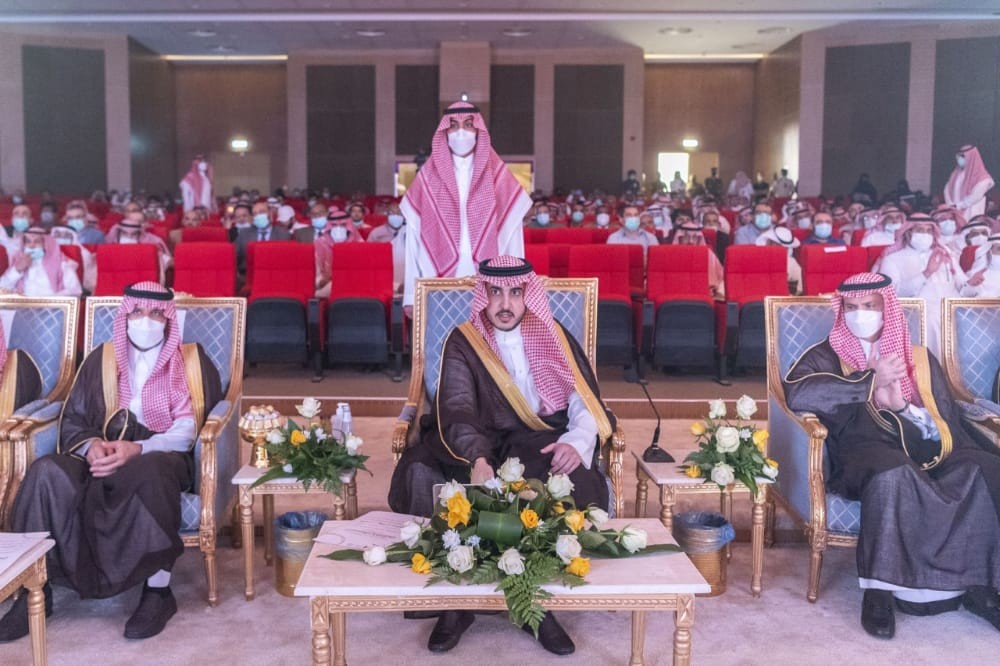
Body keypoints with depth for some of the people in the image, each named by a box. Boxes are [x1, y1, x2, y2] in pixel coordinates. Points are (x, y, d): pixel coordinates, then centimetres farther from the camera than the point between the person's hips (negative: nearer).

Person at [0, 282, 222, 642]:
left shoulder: (192, 363, 7)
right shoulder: (101, 360, 15)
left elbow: (187, 431, -4)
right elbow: (72, 421, 10)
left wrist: (137, 449, -22)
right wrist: (91, 447, -14)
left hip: (161, 456, -3)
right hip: (103, 456, 3)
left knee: (149, 472, -39)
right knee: (47, 472, -29)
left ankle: (159, 591, -28)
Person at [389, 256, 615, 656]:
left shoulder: (553, 337, 7)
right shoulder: (463, 343, 0)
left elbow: (586, 402, 3)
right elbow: (457, 410, -15)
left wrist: (577, 443, -20)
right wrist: (478, 460, -35)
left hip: (543, 445, 1)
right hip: (475, 445, 0)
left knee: (575, 479, -33)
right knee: (420, 474, -29)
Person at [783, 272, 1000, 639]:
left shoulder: (919, 358, 21)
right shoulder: (827, 355, 11)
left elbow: (946, 420, 11)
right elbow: (797, 393, -12)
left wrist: (900, 406, -10)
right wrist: (872, 381, -10)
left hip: (928, 450, 4)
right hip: (866, 449, -3)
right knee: (893, 474, -38)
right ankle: (879, 590, -25)